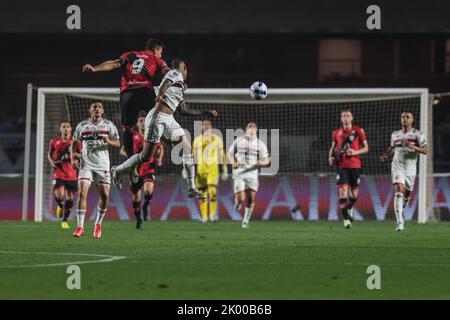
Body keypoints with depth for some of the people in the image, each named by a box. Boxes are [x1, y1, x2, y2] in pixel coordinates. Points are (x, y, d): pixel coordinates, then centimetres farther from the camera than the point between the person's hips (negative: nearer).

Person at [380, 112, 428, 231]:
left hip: (410, 169, 0)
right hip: (397, 167, 0)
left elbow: (425, 150, -7)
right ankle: (399, 221, -23)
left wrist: (413, 147, -24)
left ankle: (400, 210, 43)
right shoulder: (395, 134, 10)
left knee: (407, 195, 9)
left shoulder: (417, 134, -1)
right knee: (399, 191, -19)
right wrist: (386, 155, 7)